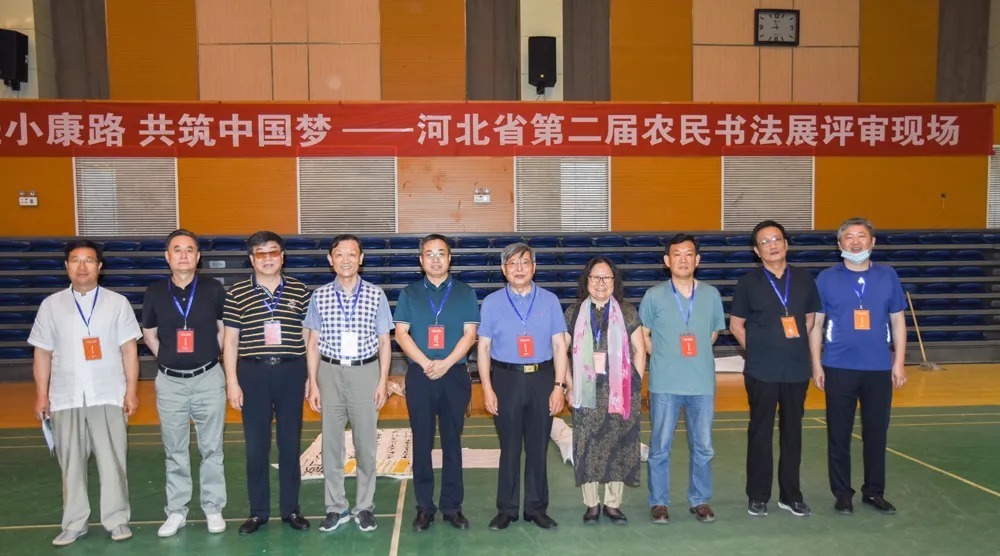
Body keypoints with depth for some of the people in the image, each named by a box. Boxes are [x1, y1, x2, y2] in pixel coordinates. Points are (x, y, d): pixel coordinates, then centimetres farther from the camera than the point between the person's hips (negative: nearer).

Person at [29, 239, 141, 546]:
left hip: (108, 395, -2)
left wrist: (131, 391, -3)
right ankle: (74, 524, 22)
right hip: (65, 397, 2)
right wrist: (41, 395, 5)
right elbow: (43, 353, 9)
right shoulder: (51, 305, 7)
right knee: (71, 463, 10)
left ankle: (117, 520, 16)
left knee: (112, 461, 4)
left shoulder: (117, 302, 3)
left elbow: (129, 350, 2)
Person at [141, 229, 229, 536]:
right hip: (170, 382, 1)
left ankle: (213, 509, 20)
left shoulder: (213, 288, -5)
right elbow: (149, 334, 13)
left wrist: (210, 355, 8)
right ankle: (176, 511, 22)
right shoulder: (155, 292, -1)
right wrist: (166, 358, 7)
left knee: (211, 449, 8)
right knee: (175, 452, 11)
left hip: (208, 379, -1)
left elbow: (225, 329, 8)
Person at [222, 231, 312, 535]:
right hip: (253, 373, 0)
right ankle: (258, 511, 20)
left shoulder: (300, 290, 3)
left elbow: (308, 336, 7)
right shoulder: (237, 292, 1)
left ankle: (291, 508, 21)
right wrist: (231, 381, -2)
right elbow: (230, 340, 3)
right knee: (256, 444, 7)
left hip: (291, 372, 1)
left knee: (291, 442, 8)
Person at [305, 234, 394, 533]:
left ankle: (364, 507, 21)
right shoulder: (320, 296, 2)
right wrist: (312, 383, 1)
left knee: (366, 444, 6)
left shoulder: (376, 295, -2)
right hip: (330, 373, 1)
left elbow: (384, 342, 2)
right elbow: (314, 343, 5)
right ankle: (336, 507, 22)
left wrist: (383, 381, -3)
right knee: (331, 443, 8)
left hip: (365, 372, -1)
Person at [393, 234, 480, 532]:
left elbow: (470, 334, -1)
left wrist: (446, 363, -13)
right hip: (419, 375, 1)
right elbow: (401, 333, 0)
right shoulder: (409, 293, 8)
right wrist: (426, 363, -12)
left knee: (452, 441, 5)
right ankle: (424, 506, 14)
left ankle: (452, 506, 14)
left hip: (455, 375, 0)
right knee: (422, 442, 4)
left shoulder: (465, 293, 6)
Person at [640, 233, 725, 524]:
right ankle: (659, 502, 20)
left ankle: (700, 500, 27)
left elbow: (714, 332, 16)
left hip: (702, 383, 2)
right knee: (660, 447, 6)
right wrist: (664, 358, 4)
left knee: (703, 447, 11)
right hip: (664, 384, -2)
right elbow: (643, 334, 7)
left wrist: (696, 356, 10)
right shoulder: (654, 295, -3)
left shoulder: (711, 294, 3)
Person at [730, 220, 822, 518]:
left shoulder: (804, 279, 5)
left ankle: (790, 494, 22)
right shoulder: (748, 282, -2)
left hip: (797, 369, 2)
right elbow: (736, 324, 3)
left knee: (792, 431, 10)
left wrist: (797, 346, 4)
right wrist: (758, 349, -2)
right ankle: (758, 496, 15)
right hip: (761, 371, -2)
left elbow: (810, 317, 14)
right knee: (760, 432, 5)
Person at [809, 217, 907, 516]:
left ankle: (874, 492, 24)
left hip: (879, 369, 1)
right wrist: (816, 364, -1)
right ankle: (842, 493, 19)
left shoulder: (888, 275, 5)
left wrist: (899, 362, 4)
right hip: (839, 368, -1)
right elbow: (816, 324, 3)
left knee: (876, 432, 8)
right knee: (839, 434, 6)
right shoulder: (827, 278, 0)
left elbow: (898, 321, 9)